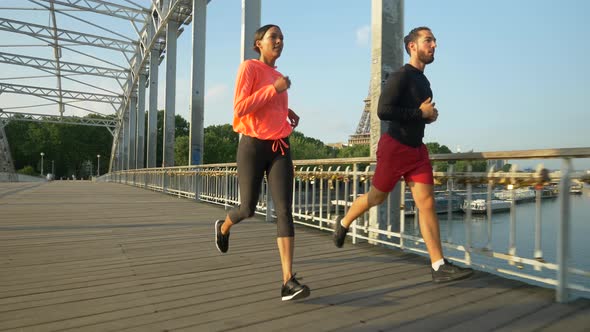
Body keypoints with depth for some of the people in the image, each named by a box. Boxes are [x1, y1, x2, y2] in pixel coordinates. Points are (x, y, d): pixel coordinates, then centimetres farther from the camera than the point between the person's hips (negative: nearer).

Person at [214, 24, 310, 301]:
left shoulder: (276, 76, 17)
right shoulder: (249, 67, -3)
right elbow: (239, 108, -16)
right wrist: (274, 88, -16)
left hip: (280, 148, 5)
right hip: (253, 146, -5)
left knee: (284, 210, -10)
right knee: (248, 209, 4)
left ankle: (288, 281, -14)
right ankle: (223, 227, 42)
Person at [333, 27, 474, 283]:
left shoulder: (424, 81, 17)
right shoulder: (401, 76, -10)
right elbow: (383, 111, -23)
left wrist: (430, 116, 9)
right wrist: (421, 113, -17)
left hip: (417, 149, 7)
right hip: (394, 147, -7)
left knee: (427, 204, -3)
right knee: (377, 197, 8)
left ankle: (440, 267, -4)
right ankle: (343, 223, 35)